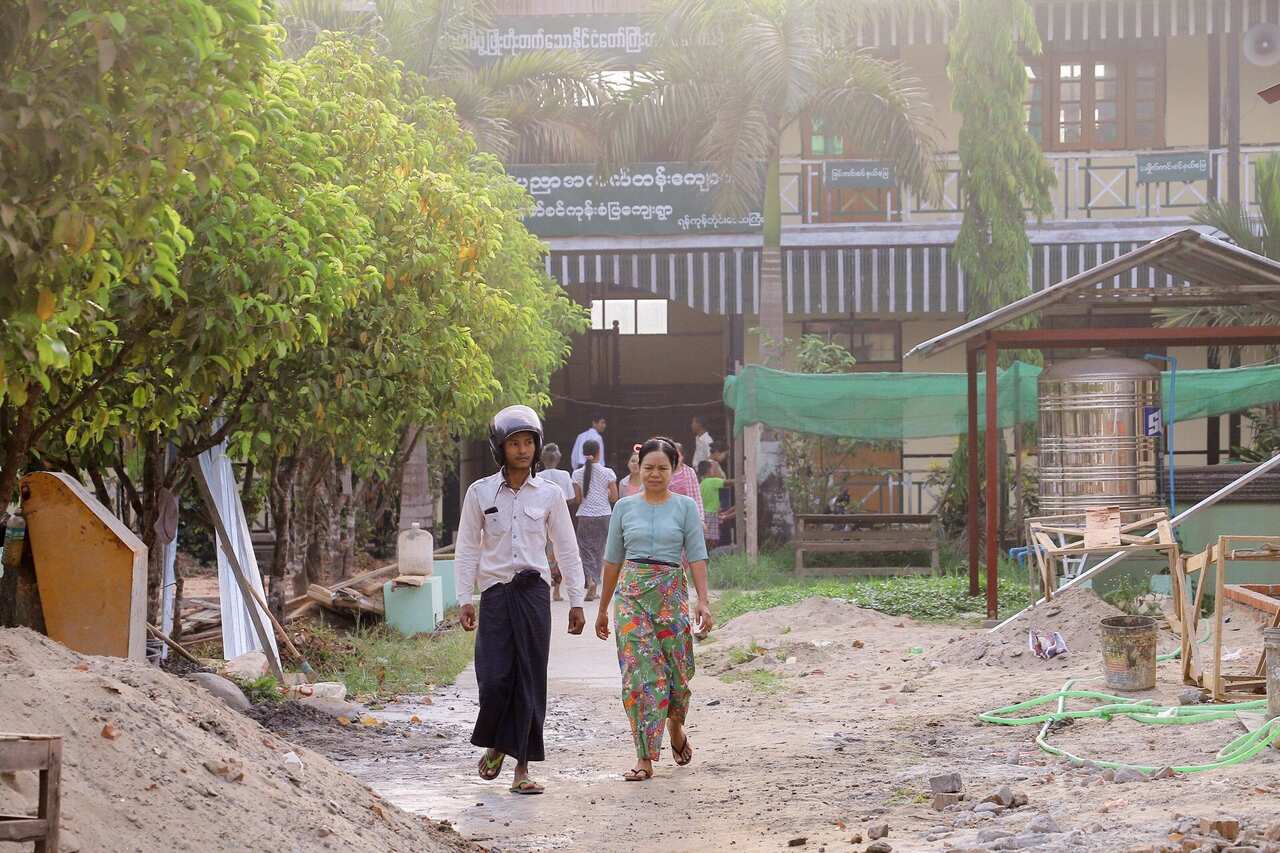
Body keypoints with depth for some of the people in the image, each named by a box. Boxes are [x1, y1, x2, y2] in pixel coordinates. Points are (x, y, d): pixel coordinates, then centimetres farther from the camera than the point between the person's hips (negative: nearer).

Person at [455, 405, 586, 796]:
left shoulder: (549, 494, 5)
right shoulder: (481, 492, 3)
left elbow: (566, 550, 9)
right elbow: (467, 548, 6)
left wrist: (576, 602, 7)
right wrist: (465, 599, -2)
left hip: (534, 592, 1)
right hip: (496, 593, -1)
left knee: (530, 680, -1)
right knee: (494, 678, -7)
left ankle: (522, 767, 3)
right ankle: (494, 745, 21)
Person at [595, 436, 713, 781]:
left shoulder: (685, 507, 3)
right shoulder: (625, 507, 7)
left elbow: (697, 556, -1)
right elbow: (613, 559, 13)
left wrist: (703, 601, -12)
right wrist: (603, 608, 15)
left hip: (672, 594, 0)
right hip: (632, 593, 0)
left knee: (677, 671, 3)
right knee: (639, 672, -8)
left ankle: (676, 727, 36)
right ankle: (645, 759, -6)